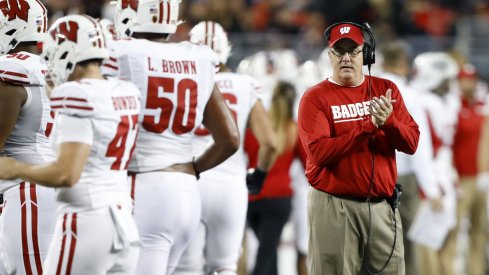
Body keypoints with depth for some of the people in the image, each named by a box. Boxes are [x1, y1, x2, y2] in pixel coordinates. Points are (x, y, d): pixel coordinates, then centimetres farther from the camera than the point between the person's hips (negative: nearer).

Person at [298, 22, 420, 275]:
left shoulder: (386, 90, 9)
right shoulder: (315, 98, -3)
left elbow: (411, 143, 3)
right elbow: (319, 152, -16)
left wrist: (388, 121, -18)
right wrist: (369, 126, -19)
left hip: (383, 206, 4)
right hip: (334, 208, -4)